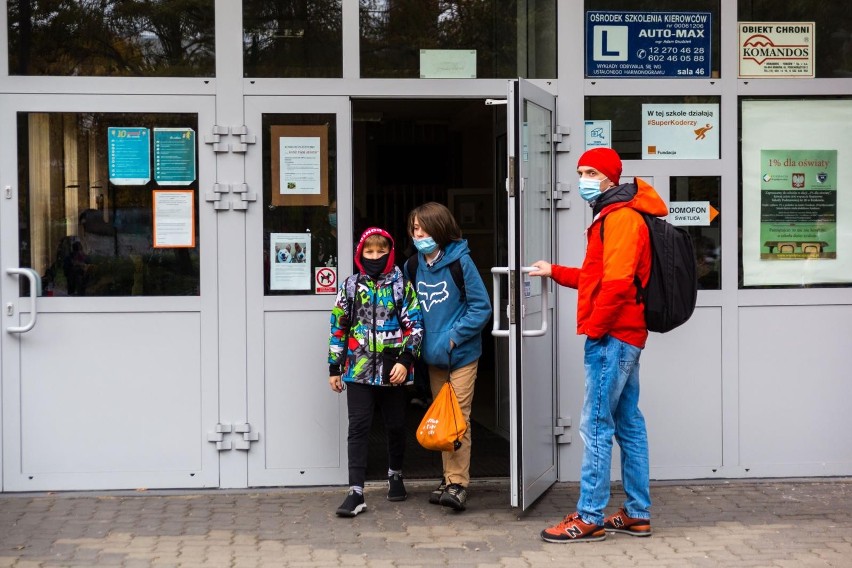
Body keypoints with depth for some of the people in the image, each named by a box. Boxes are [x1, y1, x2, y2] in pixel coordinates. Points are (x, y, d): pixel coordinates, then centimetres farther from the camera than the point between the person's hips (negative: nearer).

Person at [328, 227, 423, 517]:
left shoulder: (401, 285, 1)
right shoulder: (351, 286, 6)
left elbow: (415, 325, -1)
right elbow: (339, 327, 9)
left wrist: (405, 360, -12)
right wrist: (334, 367, 8)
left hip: (393, 370, 0)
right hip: (359, 370, 0)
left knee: (395, 425, 12)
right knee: (358, 428, -5)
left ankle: (395, 475, 35)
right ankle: (356, 492, -7)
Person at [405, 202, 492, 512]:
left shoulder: (460, 262, -12)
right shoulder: (413, 266, 4)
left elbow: (481, 307, -12)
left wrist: (452, 337, -17)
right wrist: (419, 342, 3)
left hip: (461, 354, -6)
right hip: (433, 355, 6)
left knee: (459, 418, -6)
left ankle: (458, 483, -3)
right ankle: (449, 478, 21)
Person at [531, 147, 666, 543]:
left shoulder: (620, 217, -14)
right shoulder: (613, 216, 19)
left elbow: (616, 282, -23)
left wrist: (593, 327, -16)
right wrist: (555, 272, 22)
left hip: (611, 336, -11)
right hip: (625, 336, 11)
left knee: (596, 425, -7)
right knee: (628, 424, 12)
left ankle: (589, 517, -3)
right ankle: (637, 514, 18)